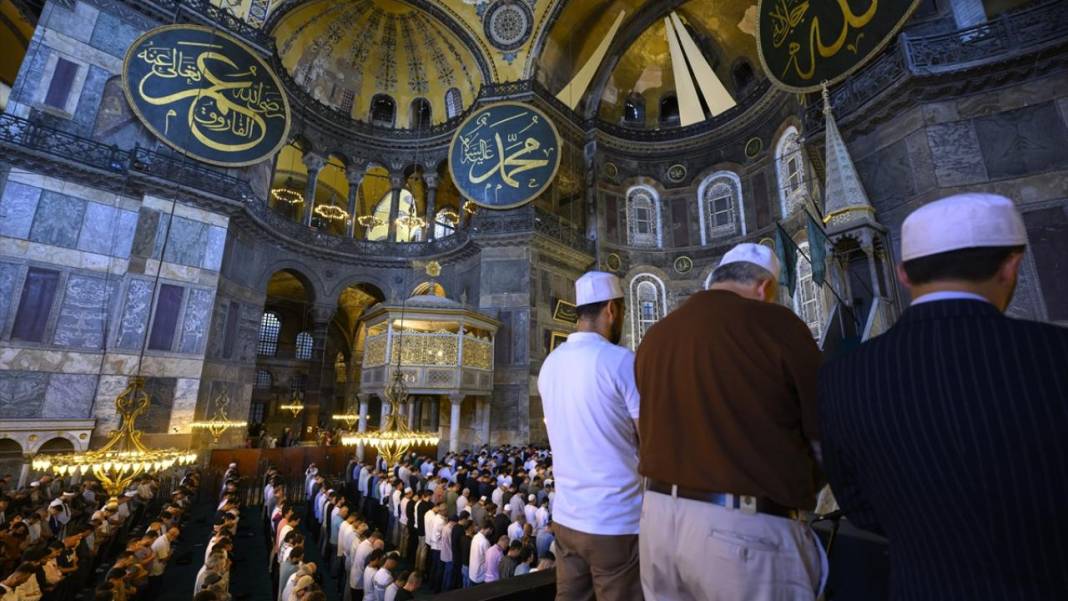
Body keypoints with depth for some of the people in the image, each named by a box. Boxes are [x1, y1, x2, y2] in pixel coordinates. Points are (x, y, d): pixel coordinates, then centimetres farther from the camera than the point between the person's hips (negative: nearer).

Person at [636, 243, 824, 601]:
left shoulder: (655, 336, 8)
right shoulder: (776, 324, -9)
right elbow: (827, 442, -3)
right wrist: (796, 485, 17)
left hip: (659, 516, 6)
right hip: (746, 529, -5)